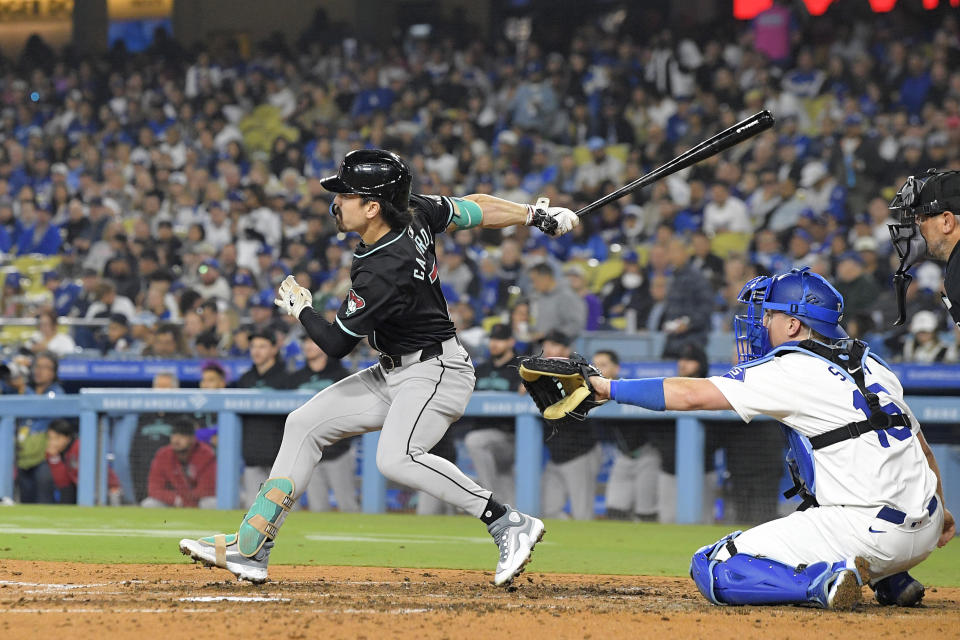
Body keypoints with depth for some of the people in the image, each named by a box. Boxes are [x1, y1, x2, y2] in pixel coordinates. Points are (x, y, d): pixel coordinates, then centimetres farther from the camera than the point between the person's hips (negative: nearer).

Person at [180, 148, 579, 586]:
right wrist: (538, 217, 20)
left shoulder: (382, 274, -28)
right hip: (394, 374, 11)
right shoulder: (413, 213, -5)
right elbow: (474, 208, 8)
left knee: (395, 458, -34)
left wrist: (300, 308, 1)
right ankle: (250, 549, 8)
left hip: (435, 373, -11)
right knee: (305, 424, 7)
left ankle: (510, 524, -28)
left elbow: (335, 344, -18)